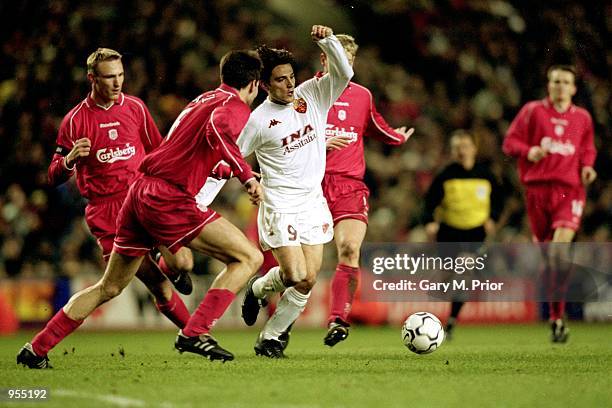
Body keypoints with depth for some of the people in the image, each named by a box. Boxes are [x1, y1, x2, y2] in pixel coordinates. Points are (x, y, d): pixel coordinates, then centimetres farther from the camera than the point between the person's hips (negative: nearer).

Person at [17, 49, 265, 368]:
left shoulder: (202, 100, 24)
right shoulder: (236, 107, -2)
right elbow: (217, 129, -26)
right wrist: (246, 175, -25)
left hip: (141, 190, 9)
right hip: (169, 197, -9)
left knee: (109, 287, 18)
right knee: (249, 258, -8)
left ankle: (35, 350, 19)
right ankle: (194, 333, -15)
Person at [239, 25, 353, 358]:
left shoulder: (312, 96, 2)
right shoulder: (258, 119, -10)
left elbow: (344, 73, -9)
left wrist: (327, 40, -22)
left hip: (313, 203, 5)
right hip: (280, 208, -5)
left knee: (308, 280, -1)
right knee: (299, 279, -13)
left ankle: (270, 337, 17)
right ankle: (259, 289, 21)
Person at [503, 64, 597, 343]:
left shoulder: (582, 118, 12)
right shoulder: (533, 111, 6)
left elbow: (588, 149, 27)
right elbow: (510, 142, 6)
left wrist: (587, 166, 6)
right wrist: (529, 152, -14)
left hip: (570, 189, 0)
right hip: (538, 187, 0)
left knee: (560, 244, -20)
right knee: (544, 248, 3)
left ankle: (557, 316, -16)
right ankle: (556, 317, 17)